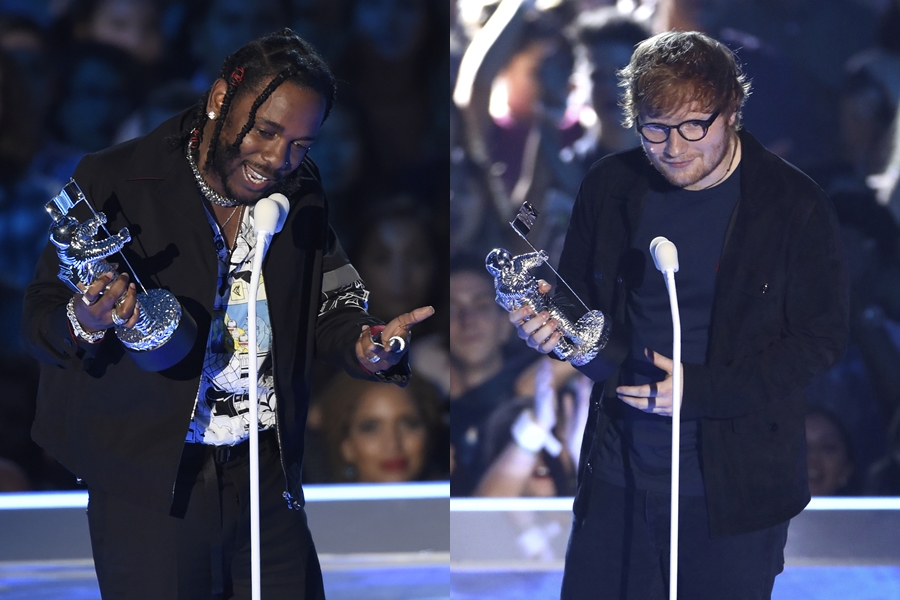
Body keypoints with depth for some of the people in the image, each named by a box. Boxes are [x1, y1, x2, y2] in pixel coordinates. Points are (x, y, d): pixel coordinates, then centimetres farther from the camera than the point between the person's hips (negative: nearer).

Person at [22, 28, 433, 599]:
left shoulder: (301, 193, 5)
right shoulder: (114, 182, -10)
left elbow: (328, 306, 11)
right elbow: (41, 319, -6)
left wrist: (362, 344, -12)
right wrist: (85, 323, -29)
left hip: (270, 480, 4)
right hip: (149, 483, -4)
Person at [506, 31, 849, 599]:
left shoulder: (796, 206, -11)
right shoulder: (610, 186, 1)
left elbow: (822, 338, -8)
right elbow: (580, 296, 15)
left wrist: (702, 389, -17)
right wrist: (550, 324, -11)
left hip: (734, 486, -3)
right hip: (618, 472, 4)